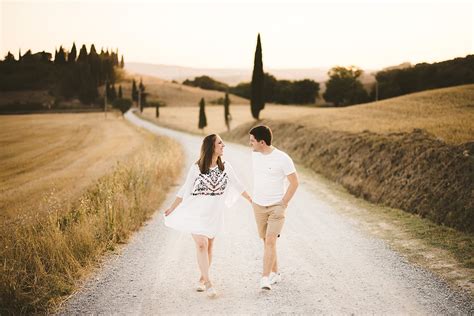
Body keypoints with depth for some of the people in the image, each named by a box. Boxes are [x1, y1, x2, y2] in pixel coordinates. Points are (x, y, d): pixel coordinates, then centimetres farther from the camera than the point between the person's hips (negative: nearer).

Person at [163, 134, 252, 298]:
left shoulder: (225, 166, 0)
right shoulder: (196, 168, -9)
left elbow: (237, 185, 9)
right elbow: (185, 189, -3)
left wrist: (252, 200, 11)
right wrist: (172, 208, -2)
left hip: (215, 213, 4)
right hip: (197, 212, -4)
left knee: (209, 246, 11)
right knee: (201, 245, -13)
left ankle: (202, 279, 26)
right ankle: (208, 283, -10)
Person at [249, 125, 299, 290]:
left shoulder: (282, 158, -16)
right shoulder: (254, 155, 1)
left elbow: (294, 182, -10)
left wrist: (283, 203, -11)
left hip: (276, 206, -5)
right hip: (258, 206, 6)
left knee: (270, 241, -15)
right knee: (266, 241, 12)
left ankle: (265, 279, -15)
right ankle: (275, 273, 27)